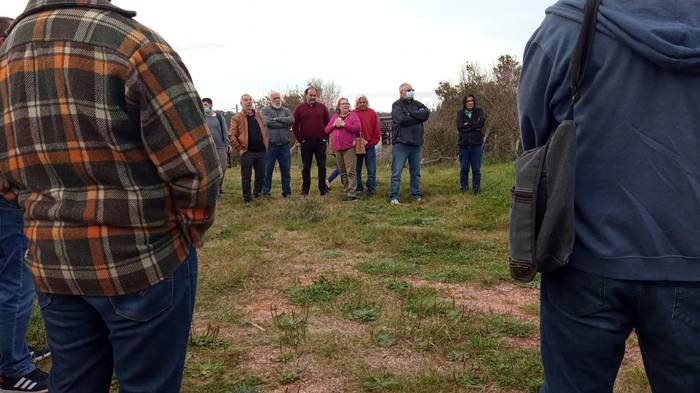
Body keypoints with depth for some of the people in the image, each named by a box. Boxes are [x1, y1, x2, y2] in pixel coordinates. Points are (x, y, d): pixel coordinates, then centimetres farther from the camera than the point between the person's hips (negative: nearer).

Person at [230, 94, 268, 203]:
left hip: (261, 151, 4)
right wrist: (240, 149, -9)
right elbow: (231, 136, -4)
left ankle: (257, 194, 26)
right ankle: (247, 199, 11)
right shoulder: (237, 118, -1)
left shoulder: (258, 115, 14)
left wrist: (266, 145, 9)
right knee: (246, 177, 2)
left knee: (261, 176, 9)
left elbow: (264, 132, 19)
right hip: (247, 152, -4)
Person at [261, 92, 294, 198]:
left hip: (284, 145, 3)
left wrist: (277, 119, -11)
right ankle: (265, 192, 14)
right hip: (270, 145, -3)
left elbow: (291, 120, -7)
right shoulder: (265, 110, 3)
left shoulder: (286, 111, 13)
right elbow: (268, 122, -15)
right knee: (268, 170, 4)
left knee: (286, 170, 8)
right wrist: (285, 124, -8)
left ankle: (287, 192, 17)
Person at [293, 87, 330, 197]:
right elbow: (295, 126, 3)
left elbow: (328, 122, 9)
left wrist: (324, 136, 1)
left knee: (322, 167, 5)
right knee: (306, 168, 5)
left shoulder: (322, 107, 7)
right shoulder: (300, 108, 4)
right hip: (306, 142, -1)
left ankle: (323, 189, 14)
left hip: (320, 142, 1)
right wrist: (300, 139, -2)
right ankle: (305, 190, 10)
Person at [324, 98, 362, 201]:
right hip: (337, 148, 6)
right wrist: (334, 124, -3)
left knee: (350, 171, -9)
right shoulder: (335, 116, 16)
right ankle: (346, 191, 18)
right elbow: (326, 130, 15)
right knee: (342, 172, 10)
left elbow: (358, 128, -12)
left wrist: (344, 124, -13)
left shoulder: (353, 115, 2)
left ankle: (351, 193, -8)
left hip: (349, 147, -6)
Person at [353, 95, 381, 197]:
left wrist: (372, 142, -5)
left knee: (371, 170, 2)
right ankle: (358, 189, 15)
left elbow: (377, 129, 1)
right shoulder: (353, 113, 3)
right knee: (357, 169, 6)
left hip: (370, 146, 0)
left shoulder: (372, 113, 3)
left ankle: (371, 189, 8)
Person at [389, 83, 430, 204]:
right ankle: (394, 197, -1)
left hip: (416, 143, 6)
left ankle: (416, 194, 22)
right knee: (397, 172, -5)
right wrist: (418, 117, -6)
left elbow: (427, 113, -3)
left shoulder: (417, 104, 14)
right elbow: (402, 119, -18)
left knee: (416, 172, 12)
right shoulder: (397, 105, -2)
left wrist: (411, 114, -11)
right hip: (401, 143, -5)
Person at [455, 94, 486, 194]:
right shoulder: (460, 113, 5)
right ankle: (464, 187, 19)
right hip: (463, 144, 0)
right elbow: (459, 126, -11)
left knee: (476, 168, 1)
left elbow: (481, 122, -14)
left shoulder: (479, 111, 6)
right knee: (464, 168, 6)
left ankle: (476, 188, 9)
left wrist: (468, 124, -12)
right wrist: (475, 127, -11)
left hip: (476, 144, 0)